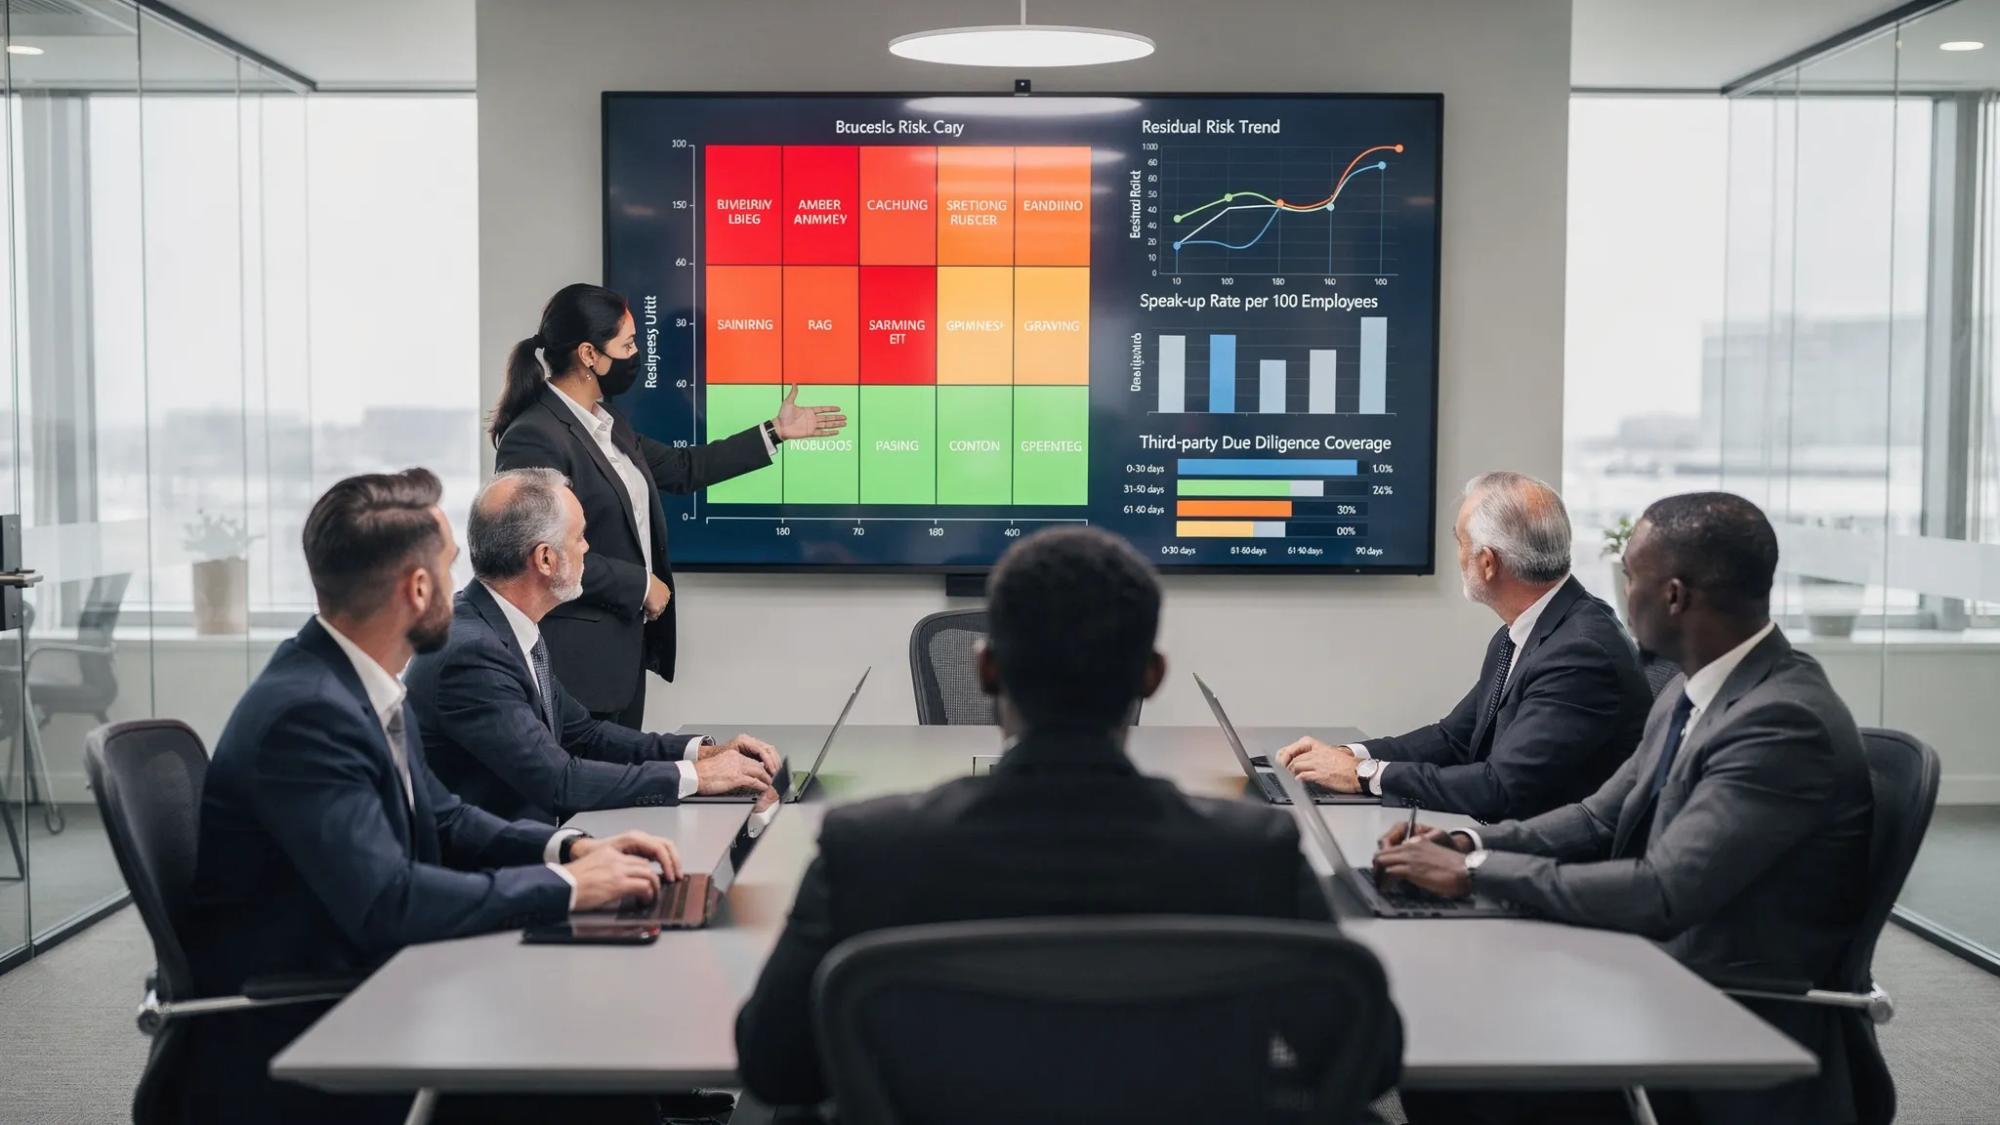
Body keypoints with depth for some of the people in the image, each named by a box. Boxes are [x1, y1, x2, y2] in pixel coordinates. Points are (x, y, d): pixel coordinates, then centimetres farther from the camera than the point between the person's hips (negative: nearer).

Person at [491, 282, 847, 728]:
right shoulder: (534, 438, -19)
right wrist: (640, 585, -15)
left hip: (625, 644, 10)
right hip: (579, 656, -10)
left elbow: (681, 469, 20)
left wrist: (775, 432, 22)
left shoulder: (606, 421, 11)